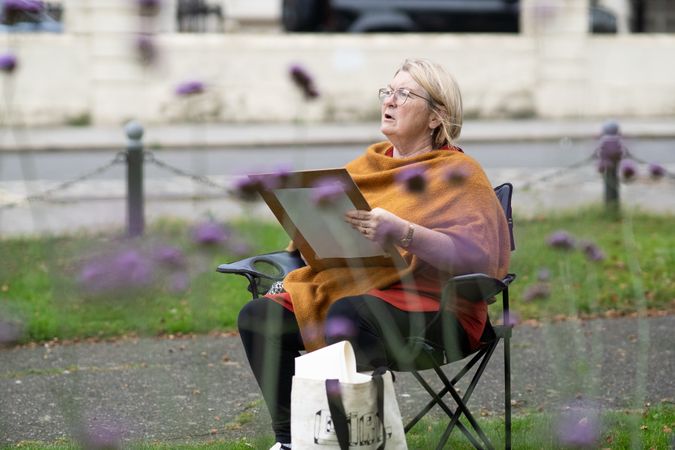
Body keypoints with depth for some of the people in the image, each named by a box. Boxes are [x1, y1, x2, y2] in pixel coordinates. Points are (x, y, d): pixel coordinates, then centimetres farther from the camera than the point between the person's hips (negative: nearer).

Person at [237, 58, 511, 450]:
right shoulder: (371, 165, 18)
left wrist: (402, 232, -29)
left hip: (434, 306, -6)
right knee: (259, 316, -15)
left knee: (348, 313, -36)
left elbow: (475, 256, -17)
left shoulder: (459, 174, -1)